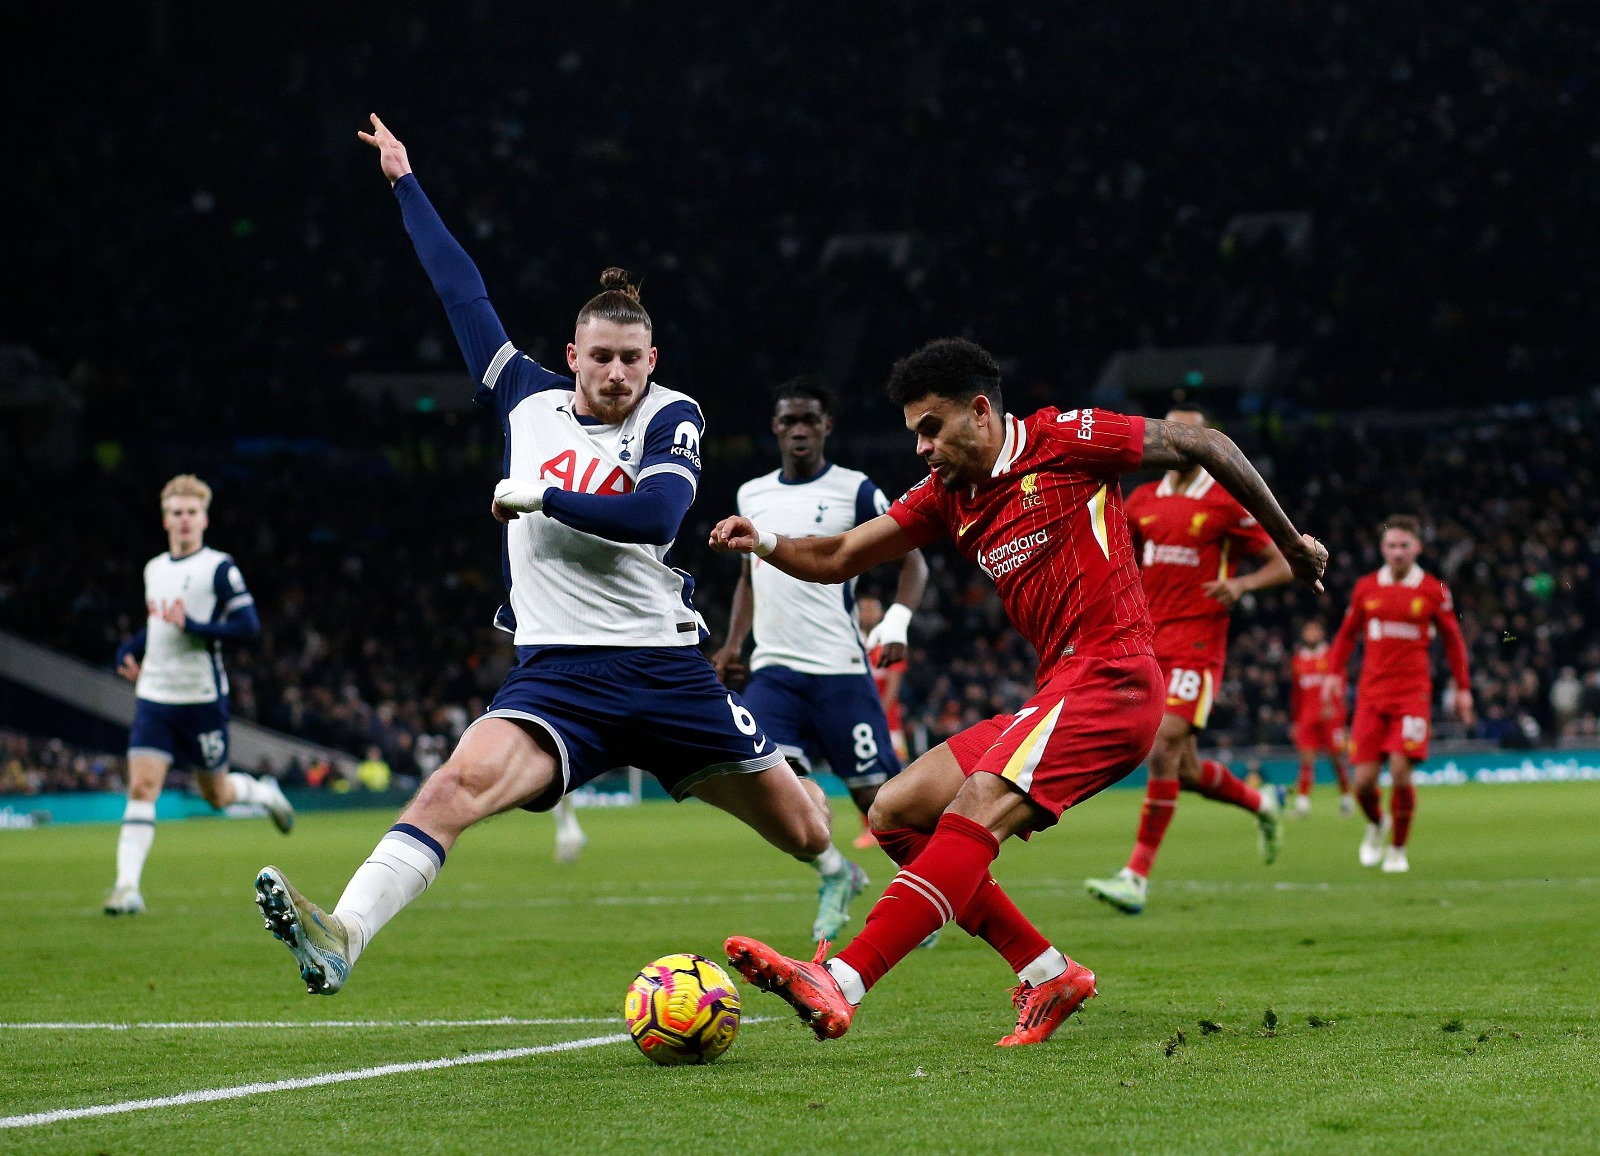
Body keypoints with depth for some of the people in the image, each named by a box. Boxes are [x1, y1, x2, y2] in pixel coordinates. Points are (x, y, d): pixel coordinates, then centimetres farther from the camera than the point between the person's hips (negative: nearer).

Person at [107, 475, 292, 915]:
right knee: (141, 787, -12)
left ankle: (264, 793, 42)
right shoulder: (154, 569, 12)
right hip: (154, 696, 4)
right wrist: (129, 651, 12)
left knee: (216, 795, 8)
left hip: (202, 698, -4)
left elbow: (249, 625, -15)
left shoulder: (218, 567, -7)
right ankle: (127, 887, -15)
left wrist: (192, 626, -23)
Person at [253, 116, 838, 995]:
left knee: (804, 830, 11)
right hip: (558, 670, 0)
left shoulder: (672, 417, 0)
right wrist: (405, 183, 23)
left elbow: (656, 514, -19)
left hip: (666, 670, 0)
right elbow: (461, 290, 17)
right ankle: (343, 937, -43)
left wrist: (540, 498, -15)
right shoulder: (528, 400, 9)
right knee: (465, 780, -29)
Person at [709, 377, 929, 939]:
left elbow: (913, 560, 0)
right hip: (774, 670, 4)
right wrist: (733, 643, 14)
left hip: (839, 669, -4)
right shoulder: (752, 495, 14)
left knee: (873, 793, -3)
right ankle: (836, 874, 8)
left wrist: (896, 621, -18)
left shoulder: (854, 491, -2)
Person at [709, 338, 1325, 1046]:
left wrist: (1290, 542, 8)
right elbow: (838, 559, 15)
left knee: (979, 809, -26)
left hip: (1111, 678, -9)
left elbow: (1202, 445, 3)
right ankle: (1046, 975, 5)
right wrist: (764, 545, -6)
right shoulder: (947, 495, 17)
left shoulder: (1062, 441, -3)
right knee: (896, 814, 4)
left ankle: (838, 985, -38)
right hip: (1055, 695, 9)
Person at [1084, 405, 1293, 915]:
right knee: (1186, 770, 9)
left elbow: (1284, 564, 1)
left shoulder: (1228, 503, -3)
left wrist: (1241, 584, -18)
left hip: (1196, 647, -6)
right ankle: (1261, 803, 38)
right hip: (1148, 644, 6)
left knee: (1163, 751, -18)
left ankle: (1137, 876, -19)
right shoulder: (1142, 501, 11)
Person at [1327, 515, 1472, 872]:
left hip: (1413, 692, -2)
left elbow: (1452, 640, 11)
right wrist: (1335, 672, 6)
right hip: (1371, 693, 2)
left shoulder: (1434, 591, 1)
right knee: (1364, 781, -3)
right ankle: (1376, 824, 31)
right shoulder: (1365, 588, 7)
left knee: (1401, 772, -15)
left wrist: (1463, 688, 11)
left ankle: (1398, 849, 3)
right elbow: (1347, 633, 18)